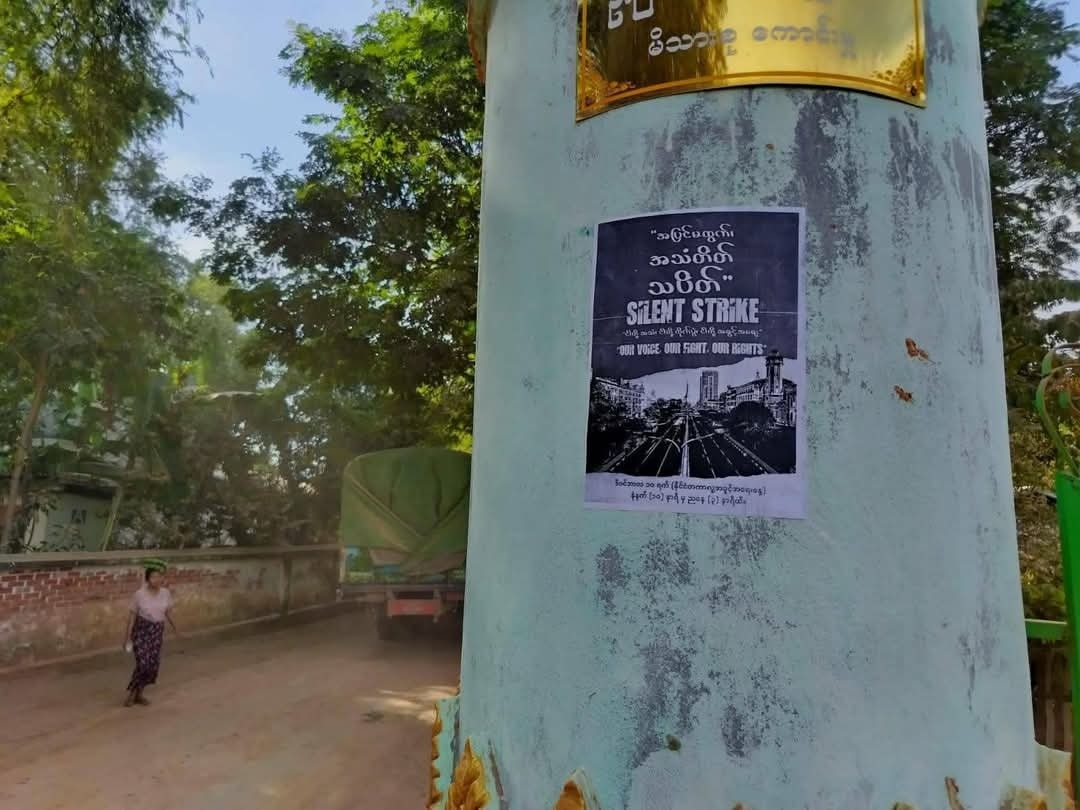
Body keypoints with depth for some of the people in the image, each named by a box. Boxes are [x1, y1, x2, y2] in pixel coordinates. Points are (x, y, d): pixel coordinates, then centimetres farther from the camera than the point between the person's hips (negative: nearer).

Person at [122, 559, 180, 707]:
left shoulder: (166, 593, -6)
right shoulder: (140, 594, -14)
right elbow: (132, 615, -7)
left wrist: (175, 628, 14)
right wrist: (127, 636, -7)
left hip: (157, 631, 3)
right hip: (142, 630, -3)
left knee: (153, 664, 1)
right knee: (143, 663, -13)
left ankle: (138, 693, 22)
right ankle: (132, 692, 12)